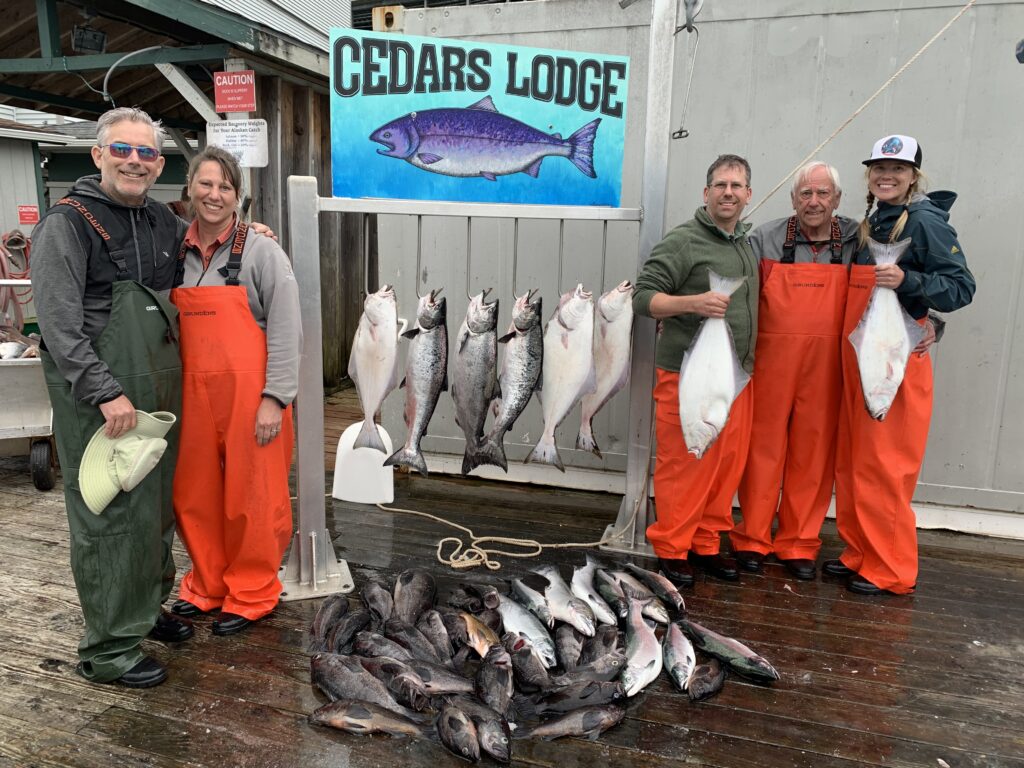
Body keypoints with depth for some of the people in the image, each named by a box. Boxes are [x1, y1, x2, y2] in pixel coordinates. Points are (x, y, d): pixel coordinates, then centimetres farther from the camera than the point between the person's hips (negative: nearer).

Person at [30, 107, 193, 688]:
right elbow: (59, 324, -16)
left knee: (158, 505, 16)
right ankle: (109, 651, 11)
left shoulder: (163, 221, 11)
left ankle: (148, 608, 35)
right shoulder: (67, 224, -8)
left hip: (160, 395, 7)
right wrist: (106, 392, -22)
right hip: (101, 404, -7)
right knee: (110, 516, -2)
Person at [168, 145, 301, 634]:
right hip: (194, 391, 5)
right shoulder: (178, 253, 10)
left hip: (250, 391, -5)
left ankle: (251, 594, 22)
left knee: (251, 497, 3)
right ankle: (208, 584, 33)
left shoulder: (261, 251, -4)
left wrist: (274, 398, -14)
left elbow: (284, 330, -9)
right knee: (194, 494, 13)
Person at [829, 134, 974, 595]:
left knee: (883, 466, -3)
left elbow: (962, 288, -12)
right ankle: (859, 553, 25)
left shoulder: (926, 221, -7)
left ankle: (891, 572, 11)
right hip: (857, 356, 8)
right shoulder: (872, 223, 15)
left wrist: (907, 280, -25)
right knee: (850, 461, 12)